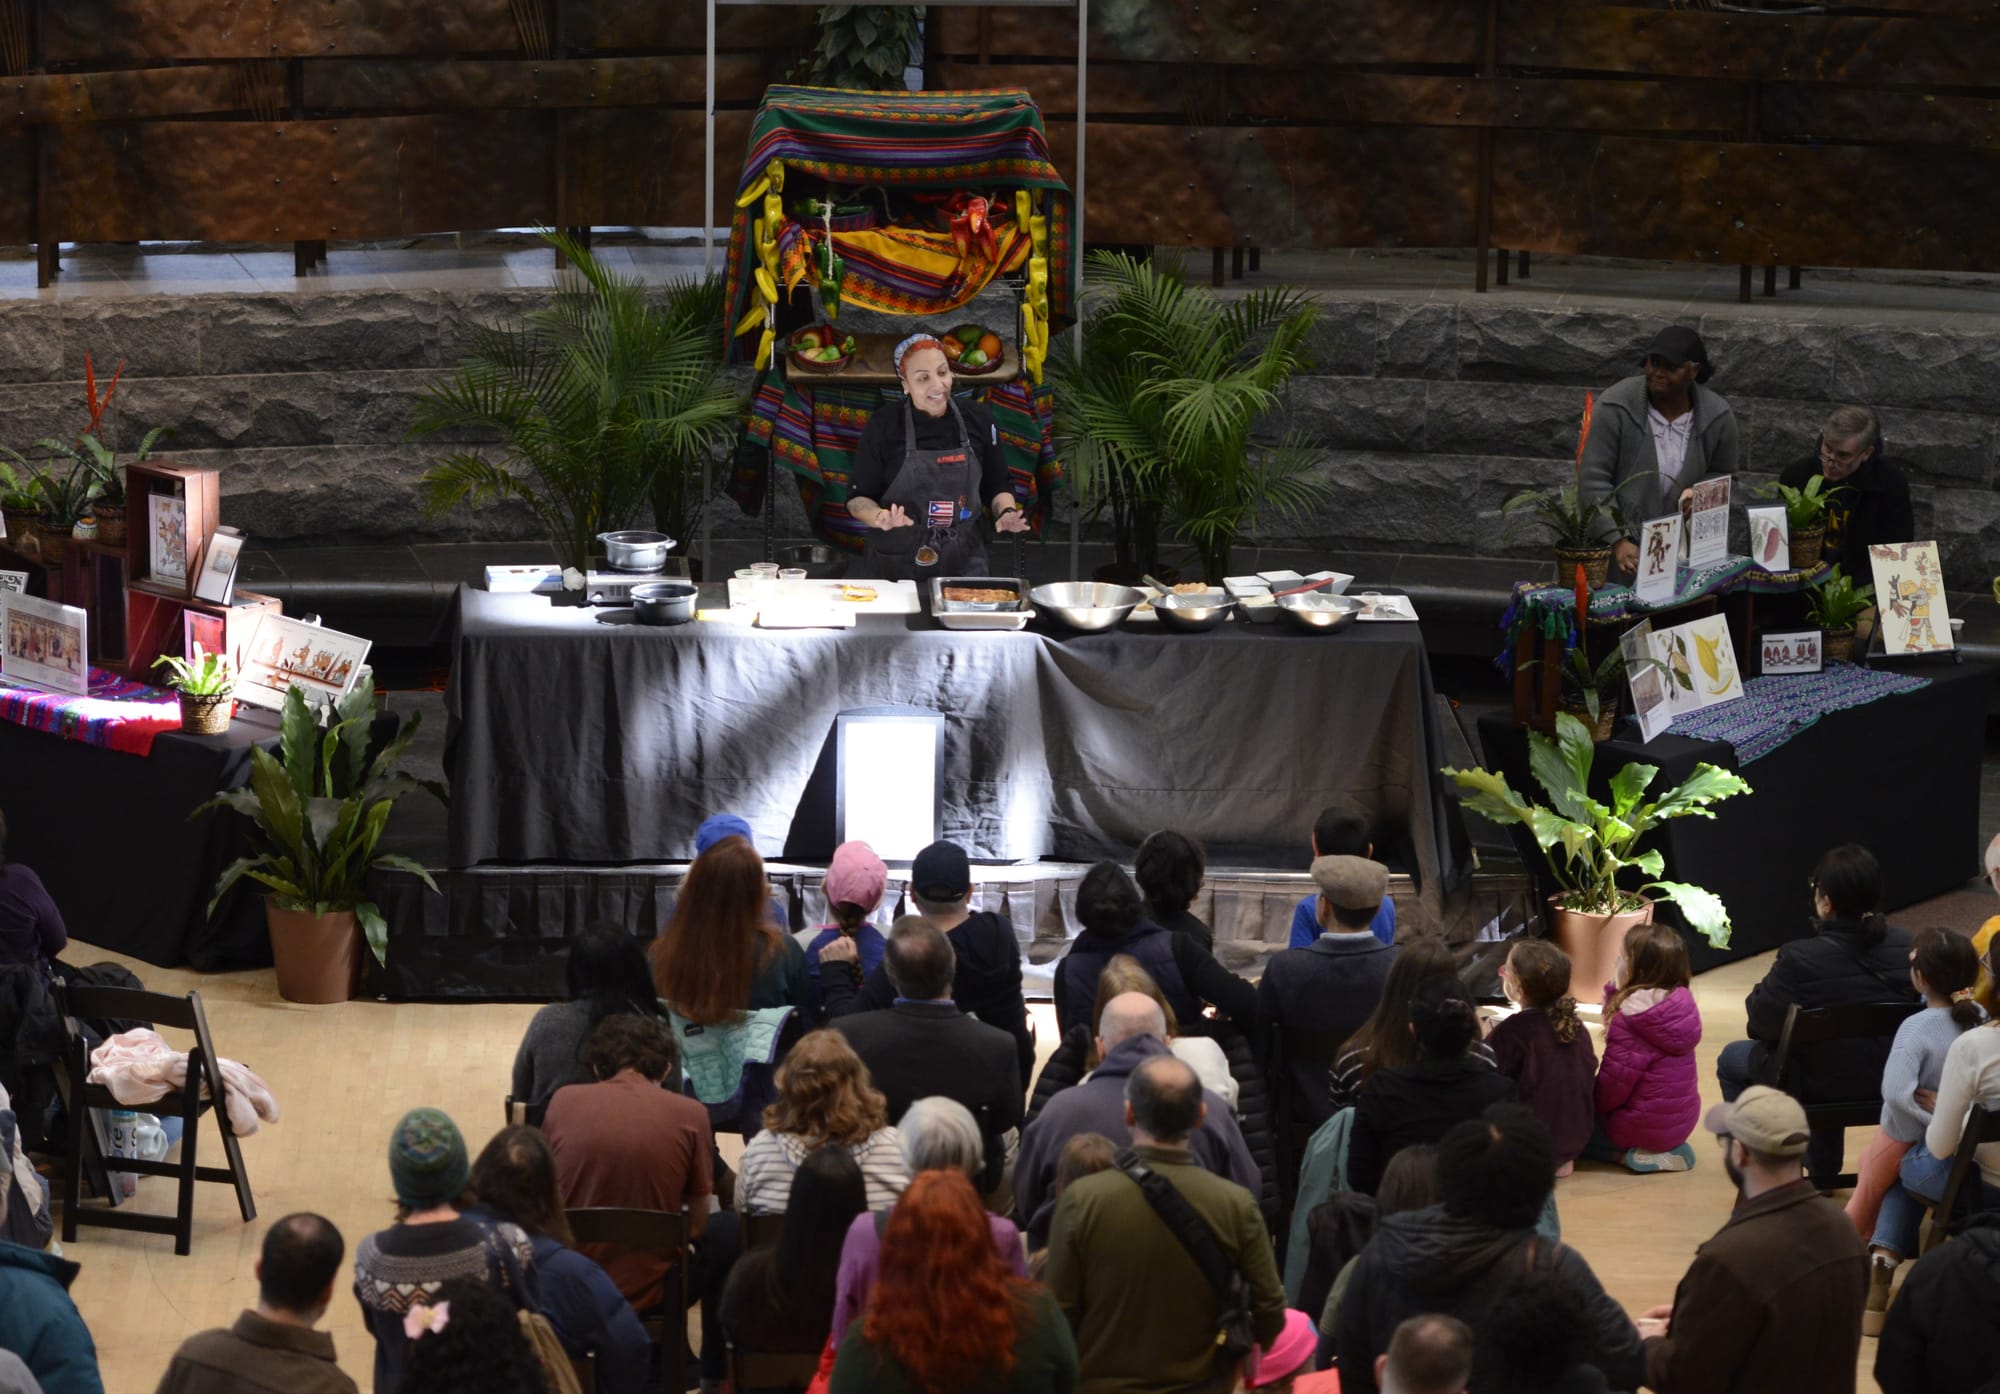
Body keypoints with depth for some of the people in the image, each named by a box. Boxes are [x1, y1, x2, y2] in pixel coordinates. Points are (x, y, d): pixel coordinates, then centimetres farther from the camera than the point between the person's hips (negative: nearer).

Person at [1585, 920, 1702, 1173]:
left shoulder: (1631, 1018, -26)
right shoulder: (1680, 1004, -3)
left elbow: (1614, 1082, -20)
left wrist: (1588, 1103, 1)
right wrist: (1614, 995, -5)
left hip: (1647, 1126, -8)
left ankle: (1632, 1155, -4)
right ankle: (1670, 1150, 13)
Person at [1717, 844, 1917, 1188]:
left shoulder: (1801, 959, -29)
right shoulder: (1904, 947, -13)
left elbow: (1761, 1022, -17)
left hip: (1819, 1088, -5)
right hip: (1888, 1084, 5)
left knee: (1732, 1058, 25)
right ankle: (1823, 1168, 49)